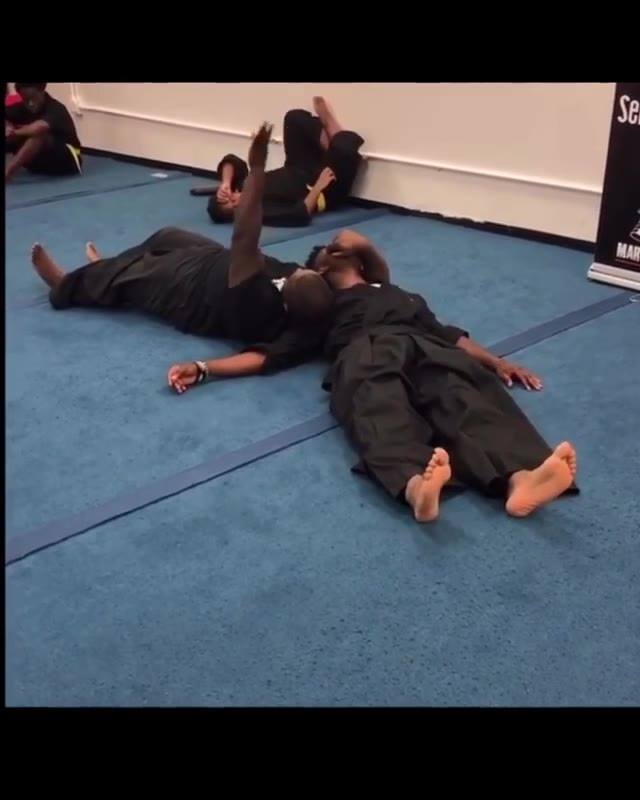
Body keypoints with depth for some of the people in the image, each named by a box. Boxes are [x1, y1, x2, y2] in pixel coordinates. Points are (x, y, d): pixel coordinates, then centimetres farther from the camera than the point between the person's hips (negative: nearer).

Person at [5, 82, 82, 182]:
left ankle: (7, 173, -51)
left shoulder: (56, 109, -21)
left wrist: (16, 132, -27)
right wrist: (8, 127, -25)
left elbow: (40, 127, -41)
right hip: (40, 163, 8)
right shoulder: (23, 108, 0)